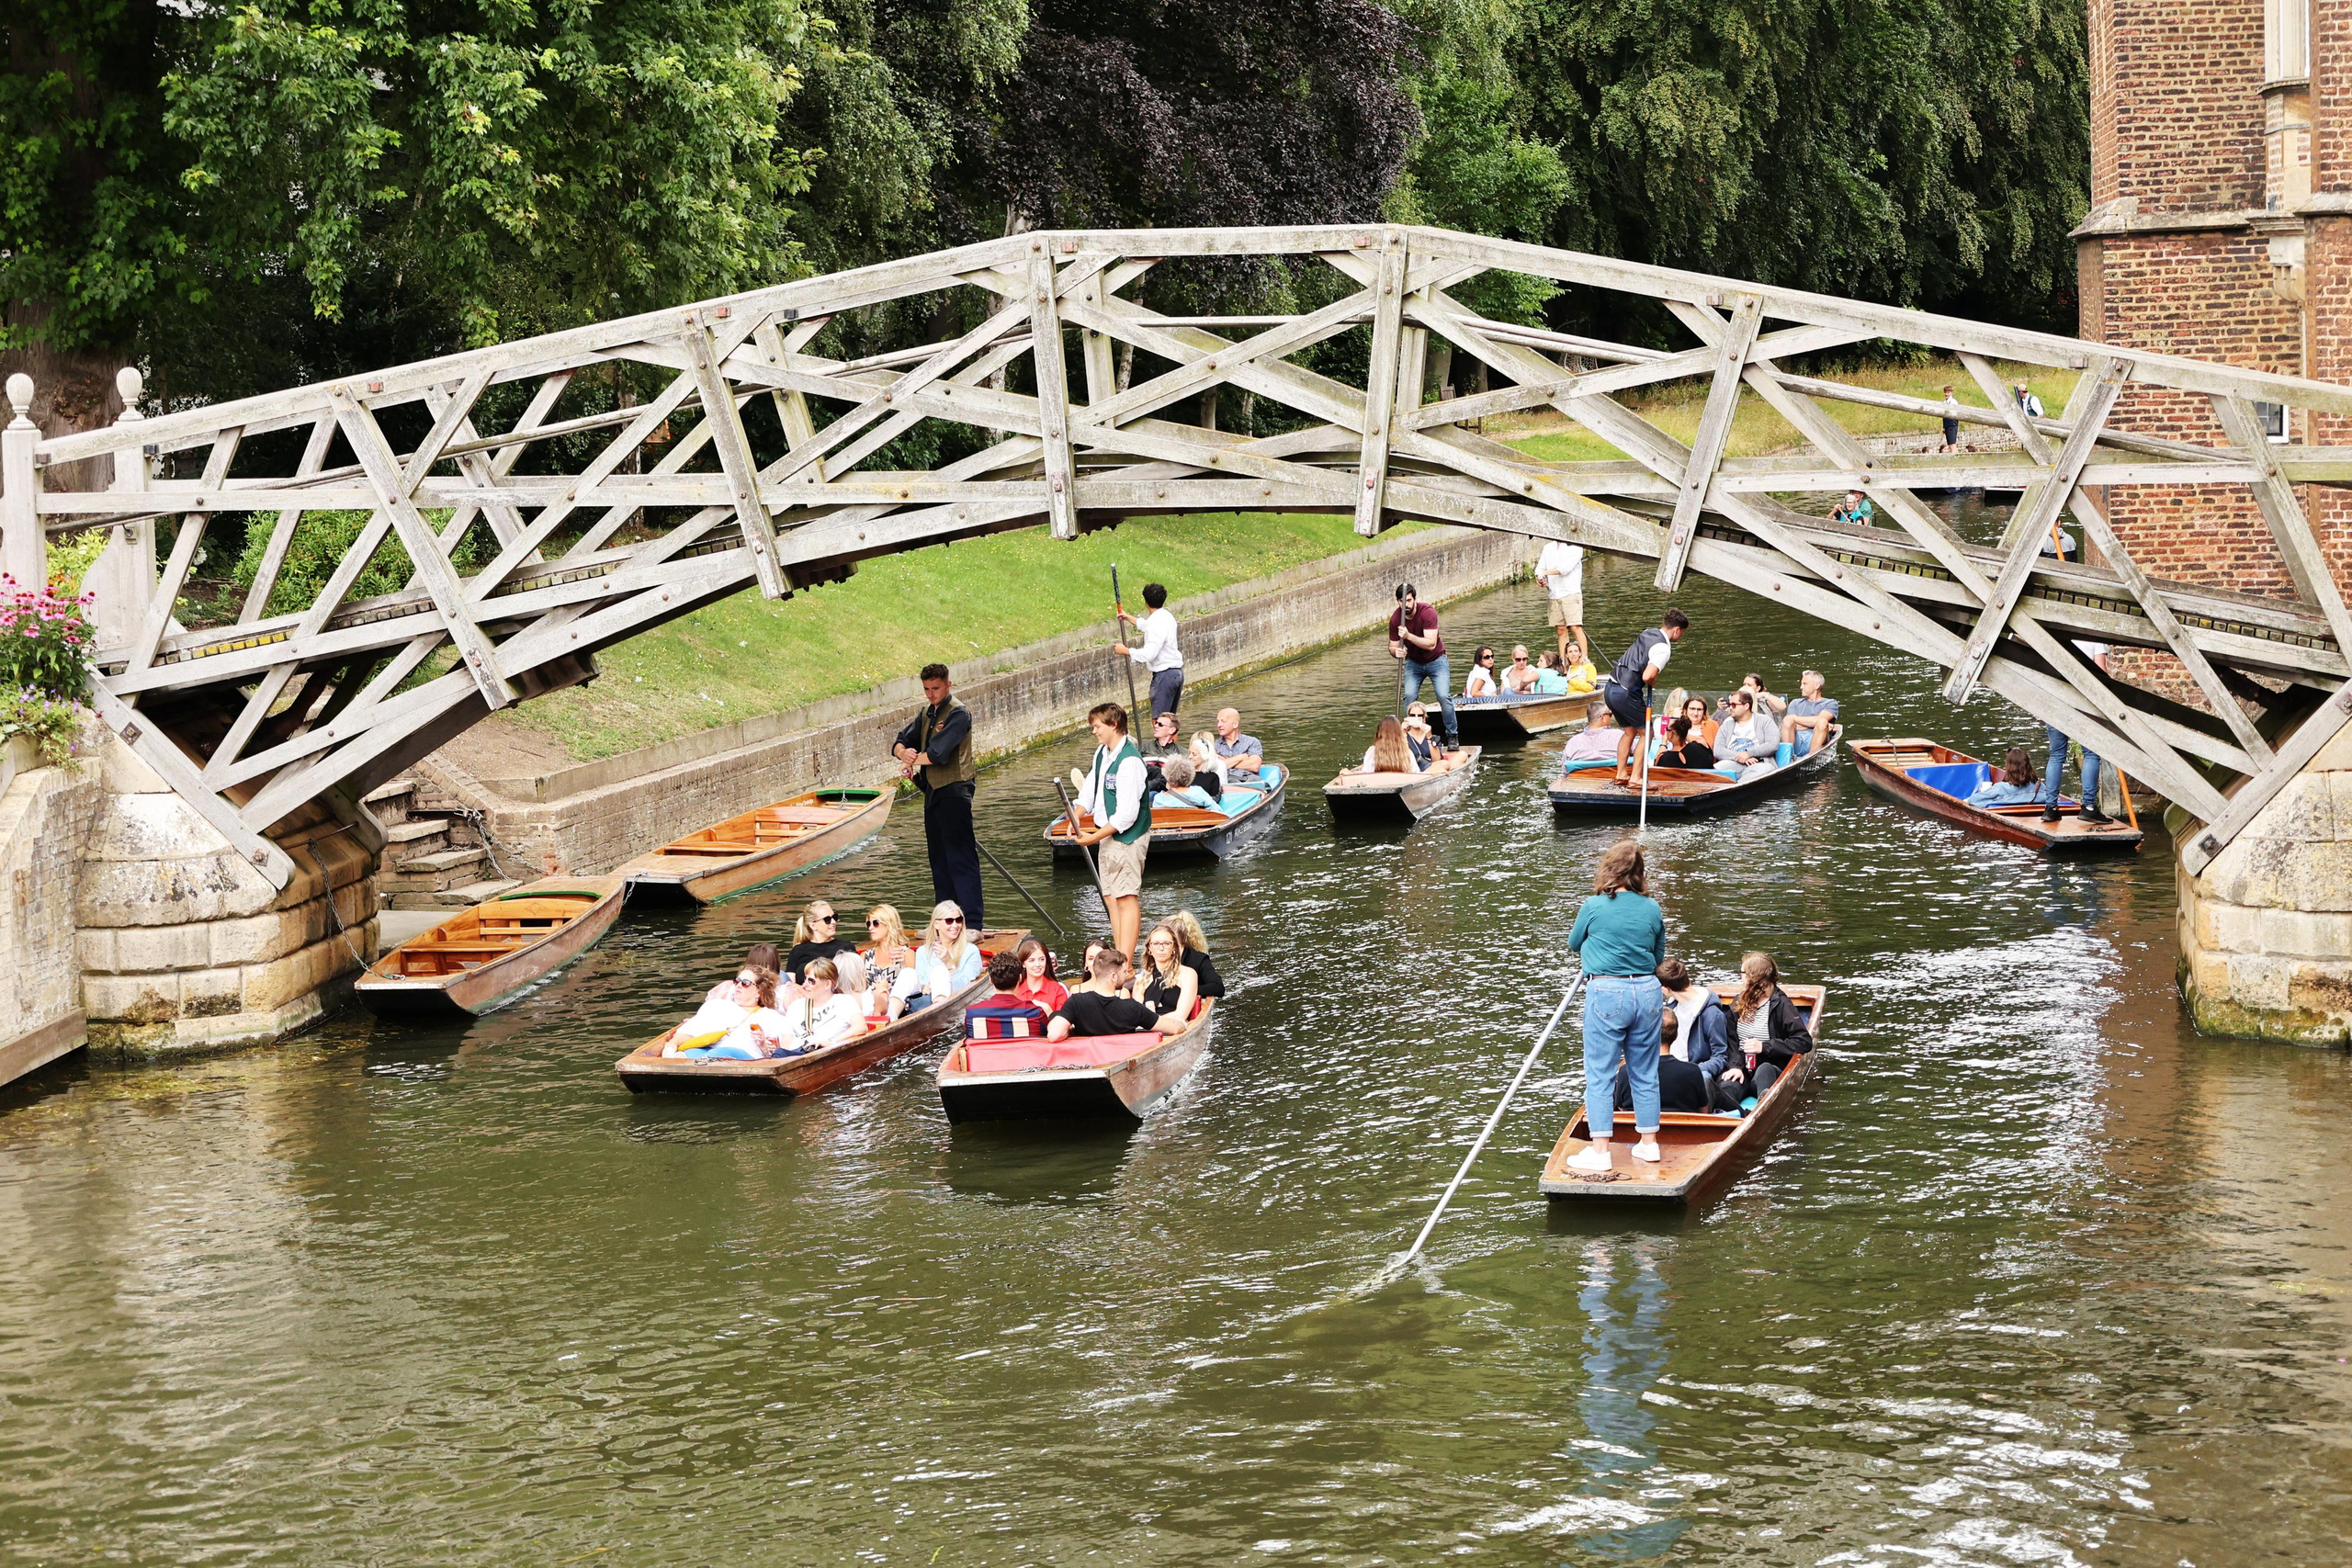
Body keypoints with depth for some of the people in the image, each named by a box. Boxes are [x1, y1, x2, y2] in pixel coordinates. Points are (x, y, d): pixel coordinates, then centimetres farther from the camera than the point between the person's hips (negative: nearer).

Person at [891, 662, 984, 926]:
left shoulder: (958, 713, -12)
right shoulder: (927, 713, 15)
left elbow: (937, 753, -22)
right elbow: (901, 743, 13)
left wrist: (911, 762, -5)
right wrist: (904, 753, -12)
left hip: (954, 792, -9)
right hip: (933, 792, 9)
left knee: (961, 857, -11)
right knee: (939, 858, 13)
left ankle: (972, 922, -14)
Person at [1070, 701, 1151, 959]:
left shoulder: (1129, 761, -21)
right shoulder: (1102, 752, 7)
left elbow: (1127, 814, -23)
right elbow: (1089, 789, 15)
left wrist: (1094, 837, -19)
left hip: (1127, 837, -10)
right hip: (1107, 834, 10)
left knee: (1126, 897, -9)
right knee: (1110, 896, 12)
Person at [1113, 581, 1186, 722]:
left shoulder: (1157, 623, -21)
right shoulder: (1166, 616, 11)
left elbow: (1149, 654, -27)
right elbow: (1147, 626, 34)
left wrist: (1125, 651, -16)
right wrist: (1129, 618, 42)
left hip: (1164, 675, -10)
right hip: (1176, 672, 10)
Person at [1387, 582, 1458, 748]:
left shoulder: (1428, 612, -27)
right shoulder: (1395, 619, -15)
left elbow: (1431, 644, -33)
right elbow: (1392, 645, -7)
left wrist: (1409, 636, -45)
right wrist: (1396, 651, -32)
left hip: (1435, 661, -3)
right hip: (1413, 663, 3)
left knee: (1444, 696, -15)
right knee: (1409, 696, -13)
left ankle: (1452, 736, -2)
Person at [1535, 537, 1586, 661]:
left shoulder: (1575, 547, 0)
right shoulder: (1548, 548, 19)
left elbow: (1566, 567, -13)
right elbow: (1540, 568, 15)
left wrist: (1545, 573, -14)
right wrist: (1540, 578, -7)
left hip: (1571, 592, -5)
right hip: (1553, 595, 5)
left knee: (1575, 628, -13)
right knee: (1561, 630, 4)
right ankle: (1563, 663, 6)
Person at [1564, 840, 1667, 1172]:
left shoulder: (1594, 907, -7)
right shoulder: (1652, 909, 2)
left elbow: (1573, 944, 11)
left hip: (1607, 994, -4)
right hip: (1648, 993, 4)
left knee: (1600, 1075, 0)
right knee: (1645, 1073, 15)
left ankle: (1599, 1150, -2)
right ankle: (1649, 1142, 23)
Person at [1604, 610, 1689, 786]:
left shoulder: (1648, 633, 13)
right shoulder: (1663, 648, -15)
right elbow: (1647, 676, -25)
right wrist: (1653, 683, -2)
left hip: (1610, 688, 9)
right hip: (1626, 693, -9)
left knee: (1629, 731, 23)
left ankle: (1621, 774, 27)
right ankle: (1635, 778, 2)